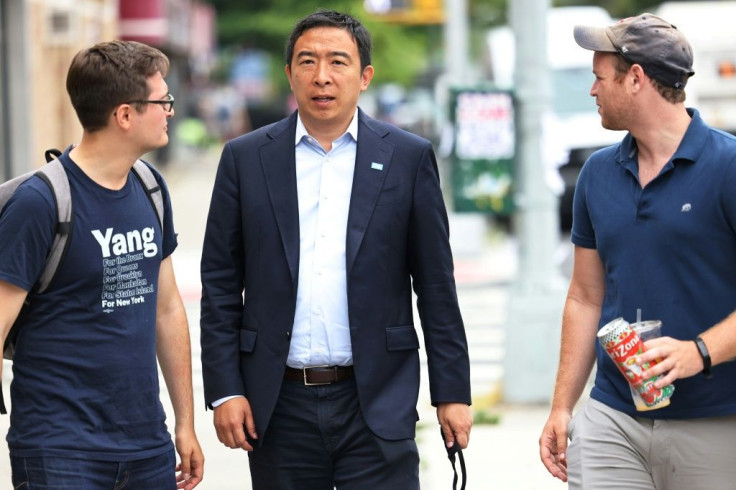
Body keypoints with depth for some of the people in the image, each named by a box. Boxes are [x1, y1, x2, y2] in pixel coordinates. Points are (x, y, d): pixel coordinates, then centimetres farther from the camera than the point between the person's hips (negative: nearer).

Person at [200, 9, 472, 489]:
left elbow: (436, 285, 4)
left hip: (376, 403, -1)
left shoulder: (408, 157, 3)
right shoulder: (245, 158, 5)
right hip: (279, 406, 1)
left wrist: (453, 393, 0)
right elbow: (220, 286, 5)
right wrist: (224, 390, -3)